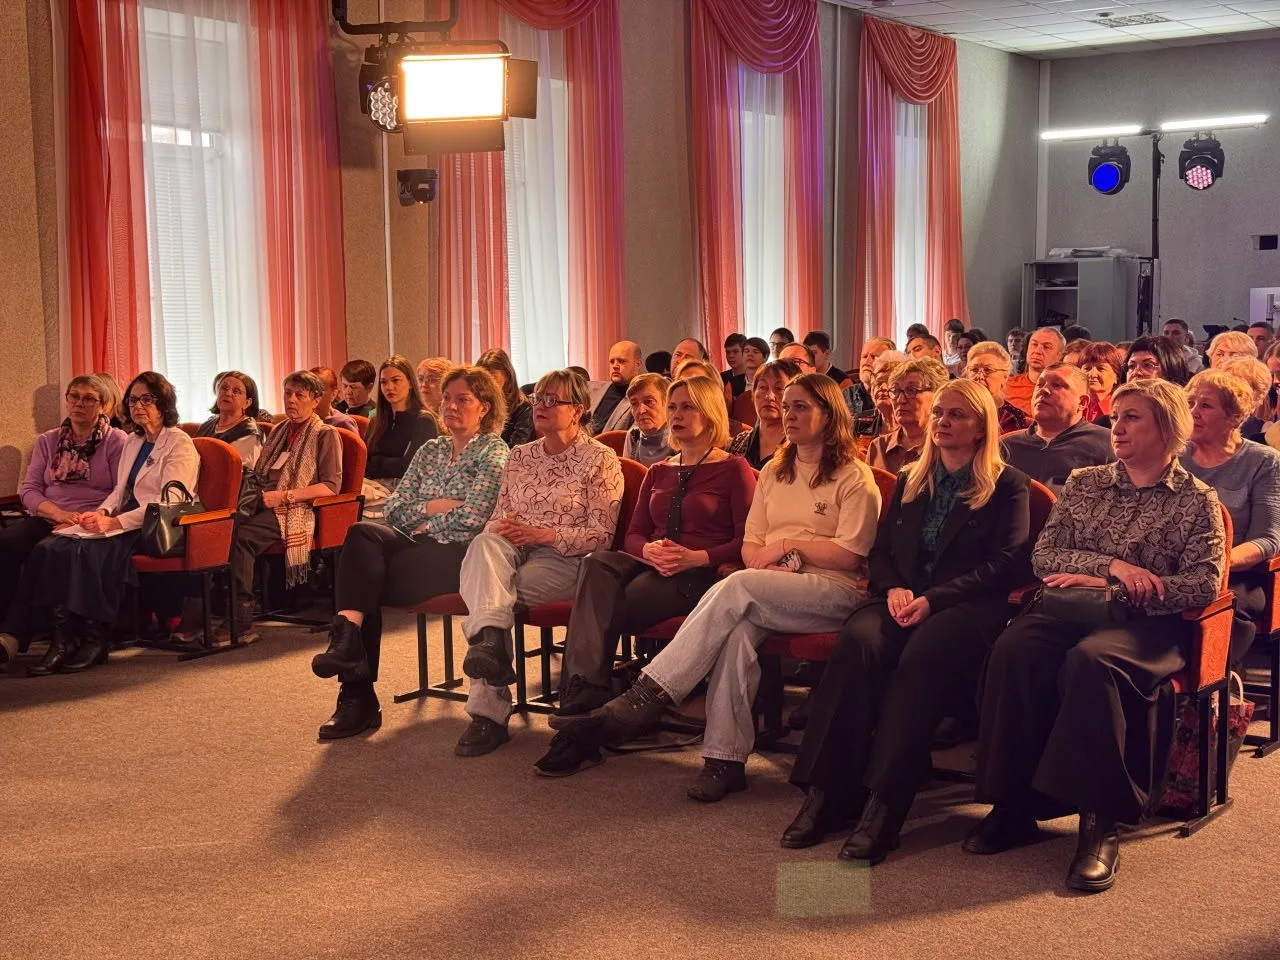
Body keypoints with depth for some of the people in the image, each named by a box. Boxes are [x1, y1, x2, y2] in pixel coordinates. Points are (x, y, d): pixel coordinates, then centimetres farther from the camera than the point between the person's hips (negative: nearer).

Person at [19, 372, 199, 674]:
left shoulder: (179, 443, -4)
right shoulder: (132, 442, 23)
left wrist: (115, 522, -24)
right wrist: (102, 513, -4)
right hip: (126, 522, 8)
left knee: (89, 552, -33)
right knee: (50, 548, -18)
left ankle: (94, 641, -22)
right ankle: (63, 639, -23)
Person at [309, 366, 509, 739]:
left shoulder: (494, 453, 2)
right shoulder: (430, 450, 21)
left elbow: (470, 519, -11)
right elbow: (392, 509, 12)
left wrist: (420, 514, 0)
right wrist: (436, 506, -4)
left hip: (460, 557, -6)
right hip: (420, 550, 6)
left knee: (361, 573, -26)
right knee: (363, 534, -27)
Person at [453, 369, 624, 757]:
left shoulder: (599, 458, 2)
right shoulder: (519, 457, 20)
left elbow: (602, 534, -5)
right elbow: (497, 519, 19)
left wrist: (543, 534, -15)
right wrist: (499, 527, -6)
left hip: (564, 560, -5)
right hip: (513, 552, 5)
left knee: (485, 588, -30)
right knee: (485, 544, -31)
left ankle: (488, 711, -33)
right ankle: (490, 639, -47)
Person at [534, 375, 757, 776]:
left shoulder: (734, 469, 7)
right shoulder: (658, 472, 26)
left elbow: (747, 542, -2)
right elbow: (634, 533, 19)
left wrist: (696, 557, -17)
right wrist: (648, 550, -6)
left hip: (701, 575, -5)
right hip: (651, 568, 5)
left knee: (605, 609, -30)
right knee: (598, 563, -31)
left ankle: (580, 717, -28)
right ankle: (584, 705, -41)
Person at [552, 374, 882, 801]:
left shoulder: (854, 477, 2)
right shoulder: (774, 471, 21)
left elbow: (849, 555, -7)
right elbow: (750, 544, 16)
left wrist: (789, 544, -6)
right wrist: (765, 560, -6)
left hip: (834, 591, -5)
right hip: (770, 589, 5)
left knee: (737, 588, -33)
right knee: (739, 627, -33)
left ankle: (646, 698, -36)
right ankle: (725, 758, -34)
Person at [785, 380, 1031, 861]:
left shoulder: (1008, 486, 10)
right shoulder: (909, 482, 26)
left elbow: (1005, 564, -2)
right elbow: (880, 551, 20)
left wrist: (933, 599, -15)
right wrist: (893, 588, -4)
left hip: (968, 606, -4)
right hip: (903, 599, 4)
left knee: (921, 654, -38)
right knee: (859, 640, -32)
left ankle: (884, 805, -41)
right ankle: (826, 792, -34)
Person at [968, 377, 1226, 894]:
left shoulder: (1197, 501, 10)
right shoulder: (1083, 484, 19)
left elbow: (1204, 584, -4)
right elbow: (1042, 556, 9)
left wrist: (1107, 587, -12)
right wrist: (1110, 565, -9)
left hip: (1147, 624, -3)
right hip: (1072, 611, 3)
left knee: (1089, 660, -38)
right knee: (1015, 649, -32)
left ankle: (1099, 823, -32)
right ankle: (1013, 805, -25)